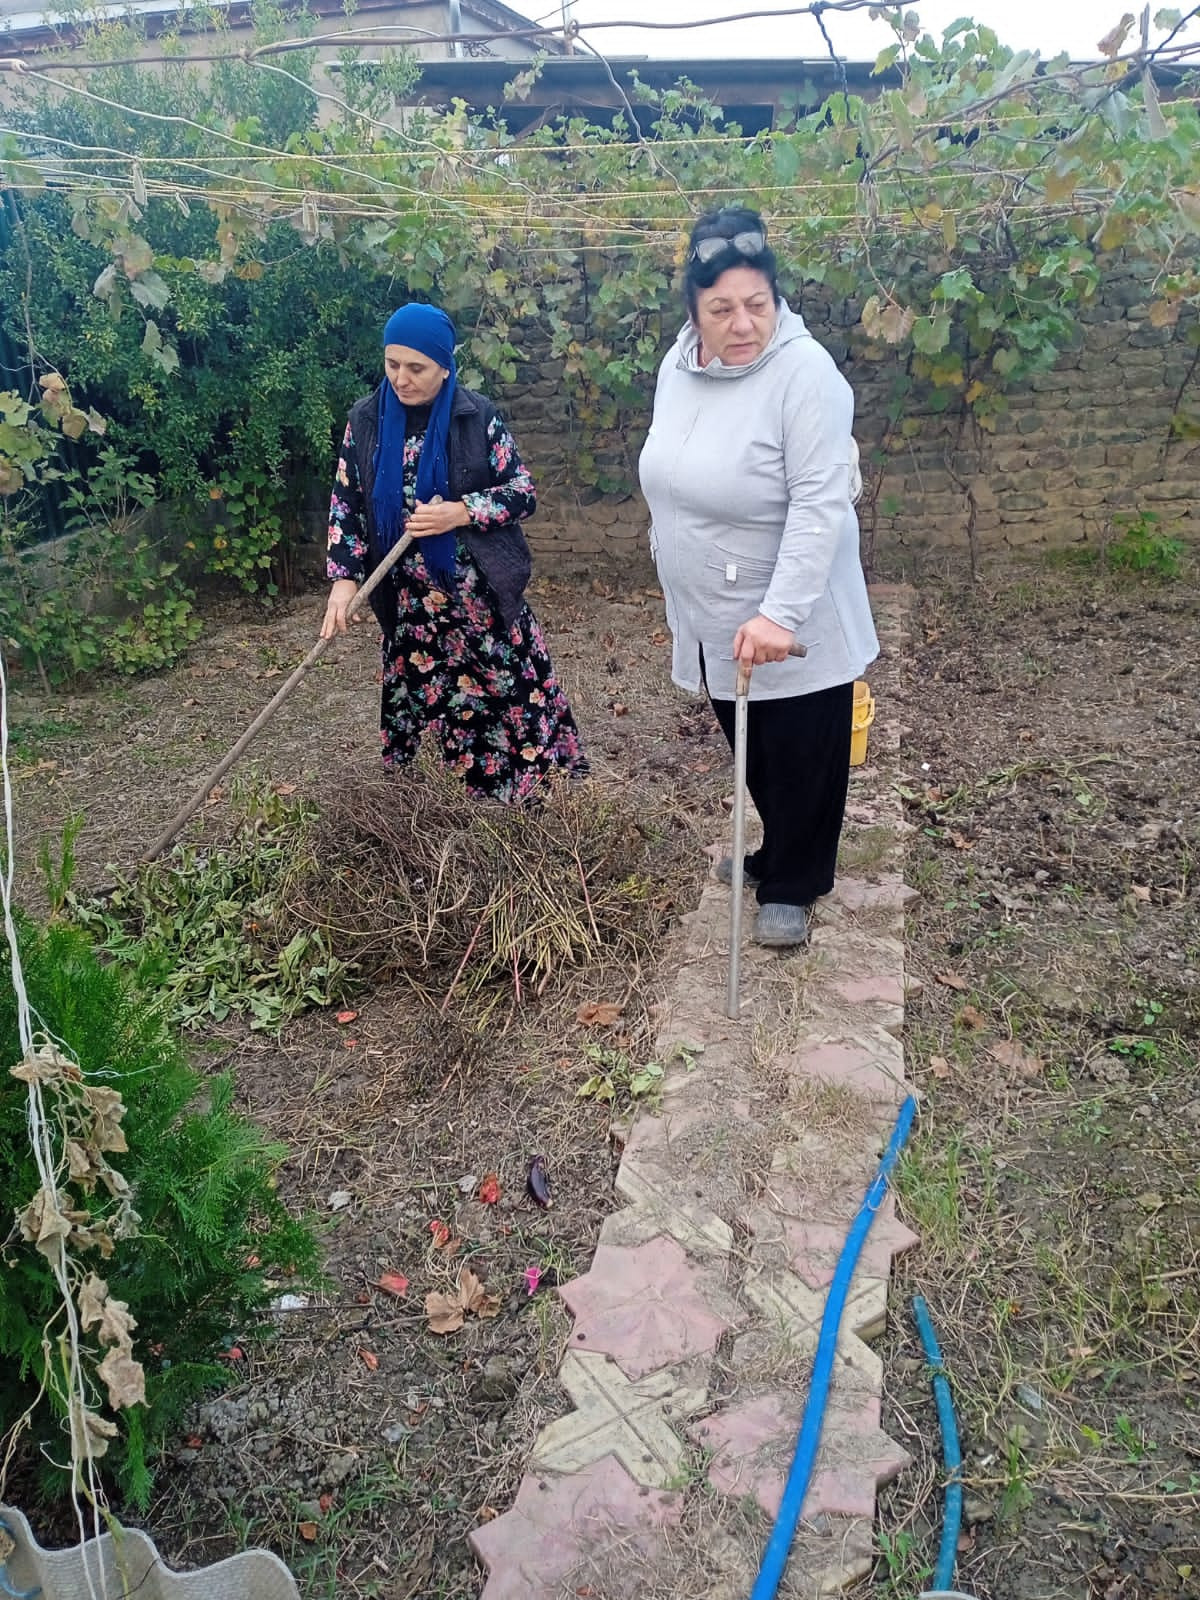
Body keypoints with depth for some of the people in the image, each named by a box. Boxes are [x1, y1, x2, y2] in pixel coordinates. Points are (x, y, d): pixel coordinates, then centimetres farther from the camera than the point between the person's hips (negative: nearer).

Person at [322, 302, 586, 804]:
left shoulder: (477, 416, -5)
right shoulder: (367, 419, 2)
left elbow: (523, 493, -4)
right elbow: (345, 502, 4)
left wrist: (460, 512, -21)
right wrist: (344, 578, -9)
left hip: (483, 593, -2)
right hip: (410, 601, 2)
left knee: (515, 689, 2)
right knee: (417, 703, 9)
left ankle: (527, 807, 18)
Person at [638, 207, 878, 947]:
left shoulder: (805, 371, -20)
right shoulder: (679, 364, 3)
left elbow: (820, 504, -27)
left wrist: (780, 613, -33)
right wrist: (670, 557, 19)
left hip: (790, 622, -7)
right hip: (714, 617, 7)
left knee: (802, 759, 7)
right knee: (752, 752, 20)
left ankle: (794, 886, 23)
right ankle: (777, 852, 40)